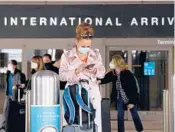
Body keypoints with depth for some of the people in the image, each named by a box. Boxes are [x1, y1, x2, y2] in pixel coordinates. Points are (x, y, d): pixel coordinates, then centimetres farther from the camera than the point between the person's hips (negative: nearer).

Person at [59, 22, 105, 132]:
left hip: (92, 93, 2)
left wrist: (95, 71, -17)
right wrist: (76, 71, -21)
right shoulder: (67, 55, -2)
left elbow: (102, 73, 5)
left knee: (95, 122, 1)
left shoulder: (96, 54, 6)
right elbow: (62, 75, -7)